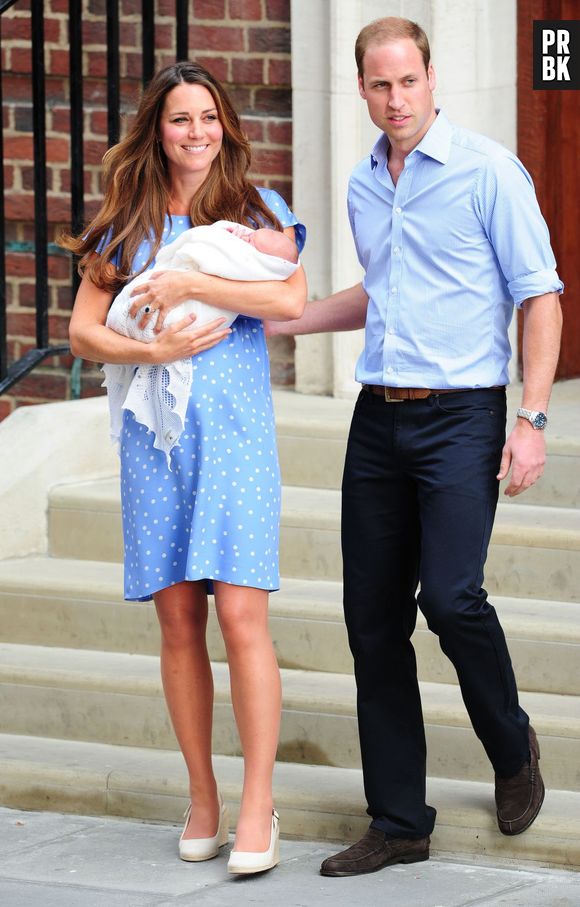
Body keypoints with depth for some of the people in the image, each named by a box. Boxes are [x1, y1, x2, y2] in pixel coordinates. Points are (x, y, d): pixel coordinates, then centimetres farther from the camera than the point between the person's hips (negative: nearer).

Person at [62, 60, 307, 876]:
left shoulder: (257, 209, 6)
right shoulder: (126, 226, 10)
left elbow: (291, 298, -10)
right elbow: (83, 330, 7)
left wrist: (189, 282, -12)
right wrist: (150, 349, -10)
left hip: (235, 432, -2)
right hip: (153, 435, 2)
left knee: (240, 616, -10)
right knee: (178, 621, 4)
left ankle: (257, 808, -6)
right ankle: (202, 799, 14)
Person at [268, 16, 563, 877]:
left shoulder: (488, 170, -7)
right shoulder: (363, 186, 13)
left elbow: (540, 296, -7)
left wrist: (532, 420, -14)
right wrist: (280, 319, 22)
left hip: (461, 416, -6)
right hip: (379, 418, 6)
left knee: (451, 596, -19)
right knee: (374, 619, 3)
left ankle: (513, 749, 10)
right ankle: (399, 822, 11)